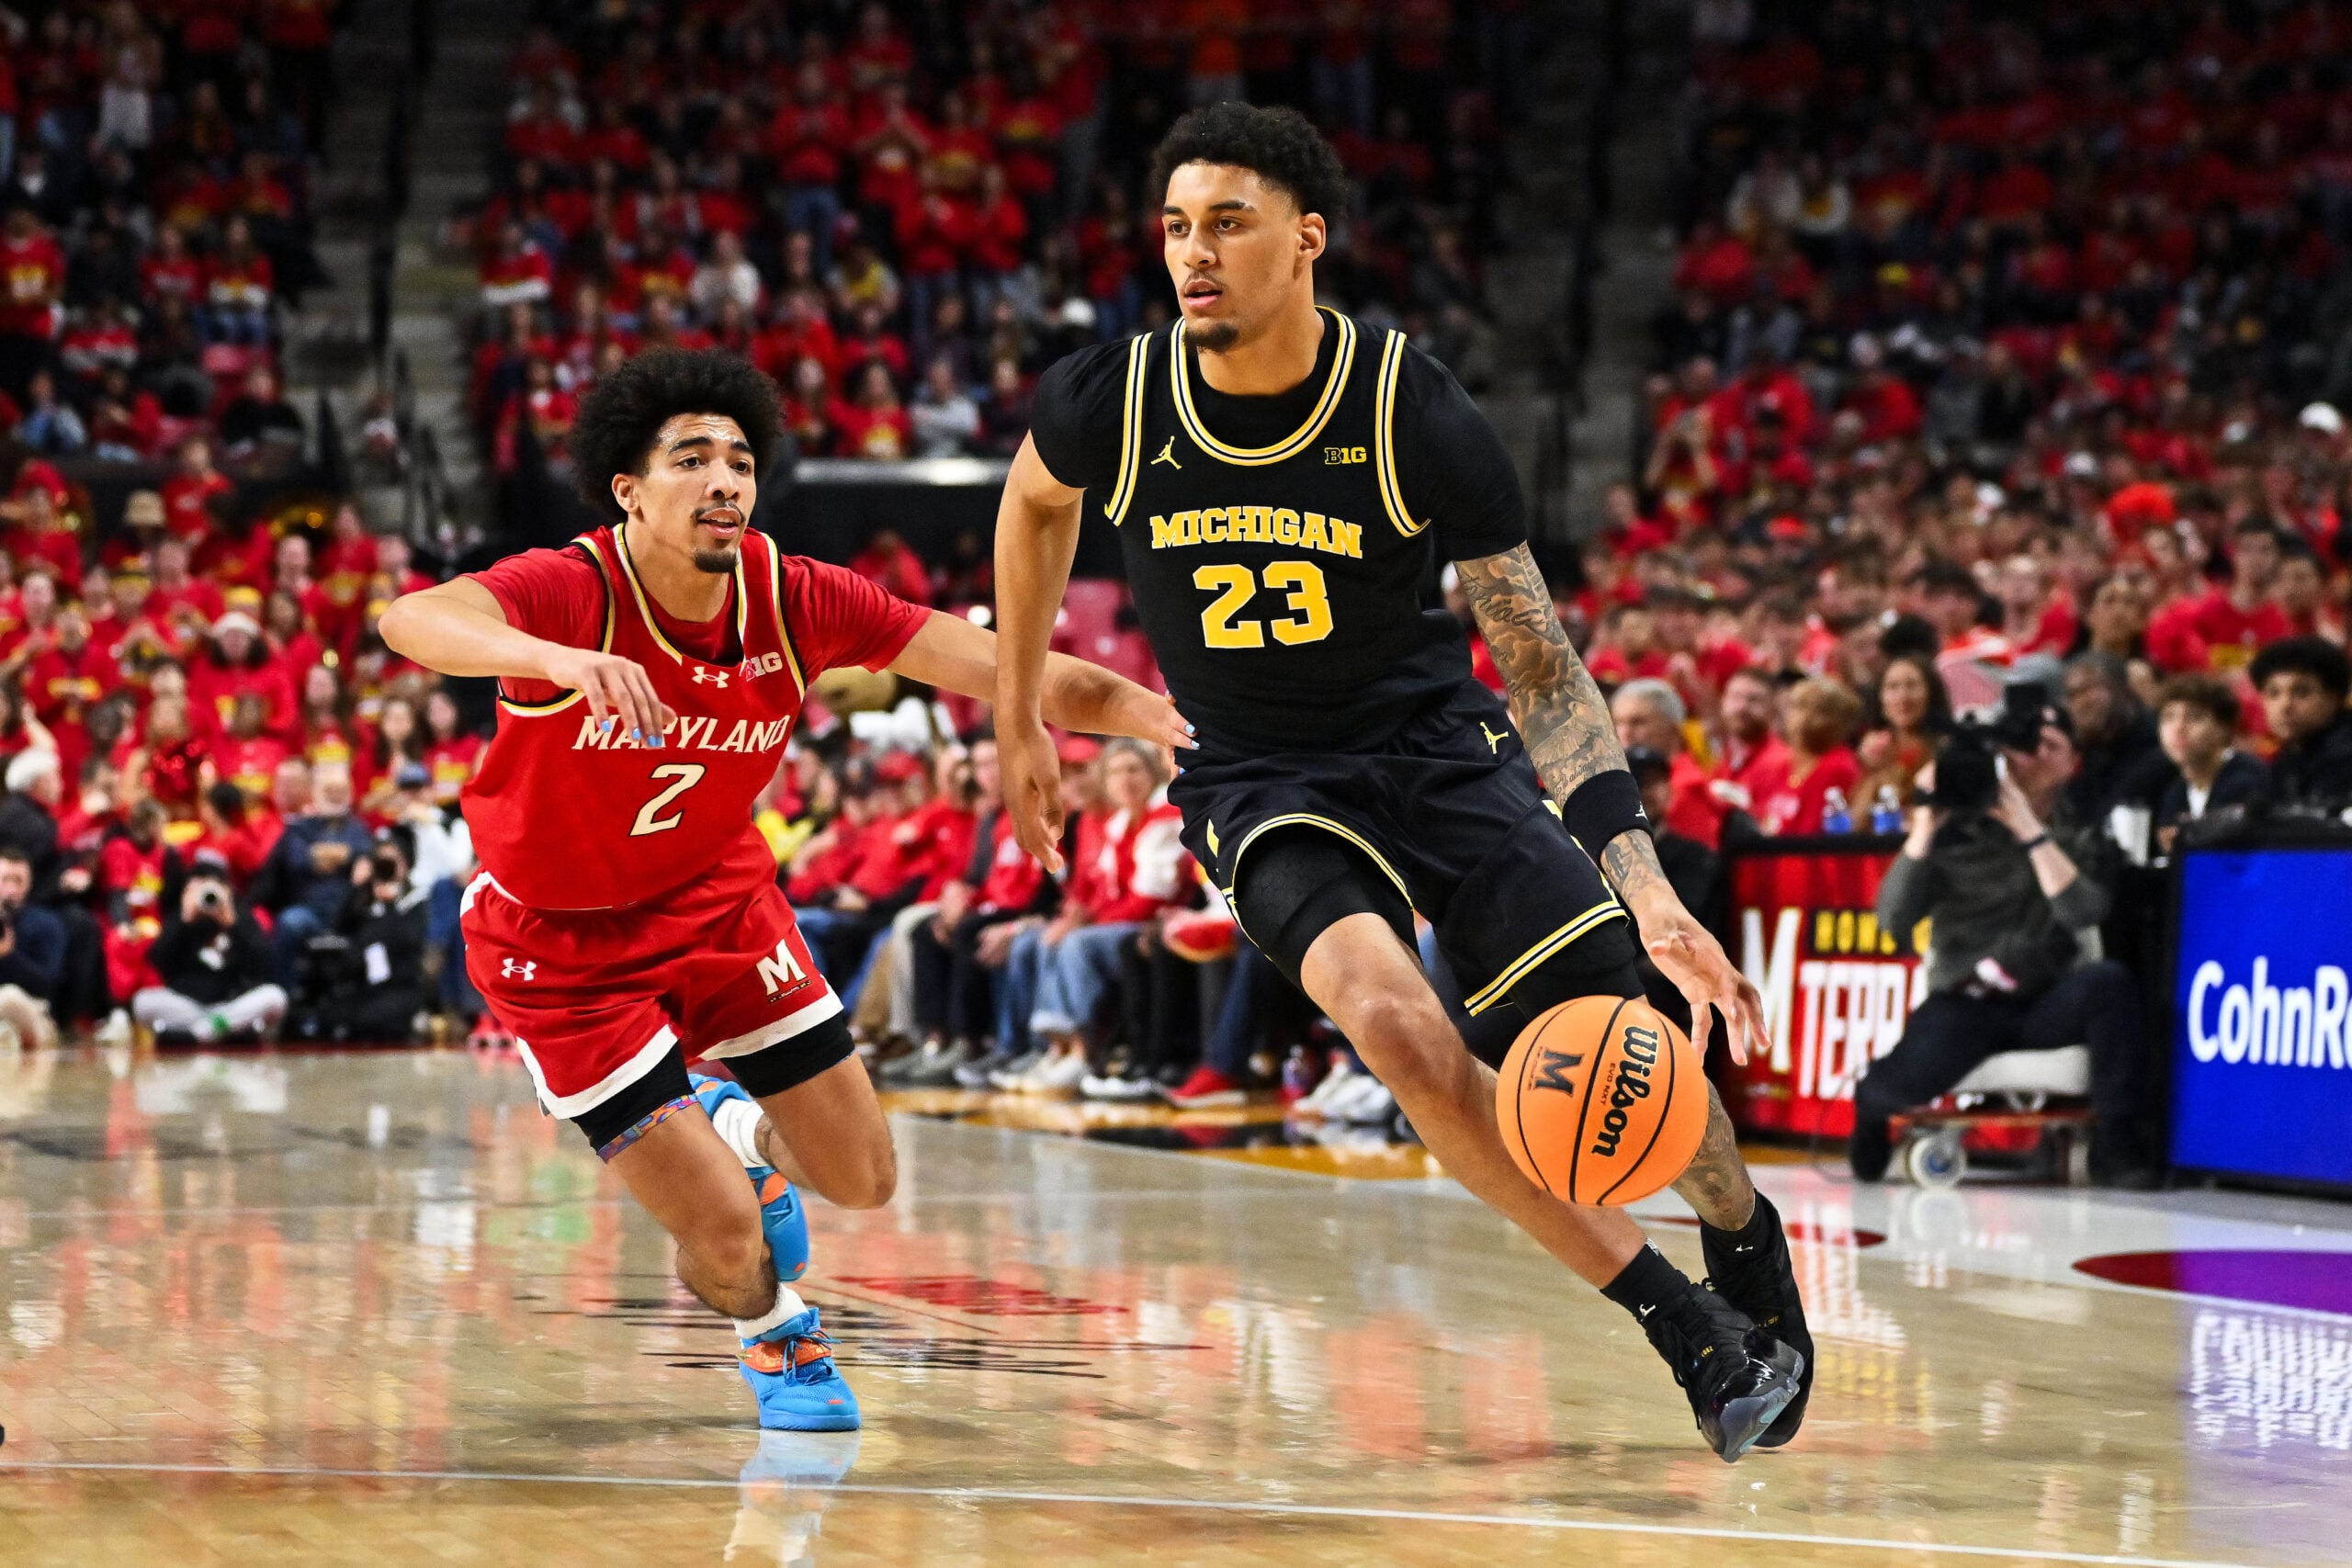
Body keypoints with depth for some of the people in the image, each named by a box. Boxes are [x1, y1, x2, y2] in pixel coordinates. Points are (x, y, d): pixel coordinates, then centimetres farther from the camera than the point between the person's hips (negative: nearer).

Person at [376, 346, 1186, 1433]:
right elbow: (409, 621, -49)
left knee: (862, 1181, 7)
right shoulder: (572, 591, -29)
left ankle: (739, 1128, 42)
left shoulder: (795, 601, -16)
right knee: (726, 1239, -10)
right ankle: (775, 1335, 27)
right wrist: (558, 659, -69)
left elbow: (1009, 671, -18)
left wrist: (1159, 714, -35)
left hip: (715, 898, 5)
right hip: (560, 941, -5)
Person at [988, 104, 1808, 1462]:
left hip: (1435, 741, 0)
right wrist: (1020, 718, 19)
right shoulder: (1111, 403, -14)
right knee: (1393, 1018, -29)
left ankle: (1747, 1241, 28)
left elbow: (1542, 669, -16)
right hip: (1260, 779, 0)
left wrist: (1642, 883, -28)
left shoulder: (1419, 418, -20)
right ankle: (1676, 1316, -18)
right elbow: (1036, 502, 13)